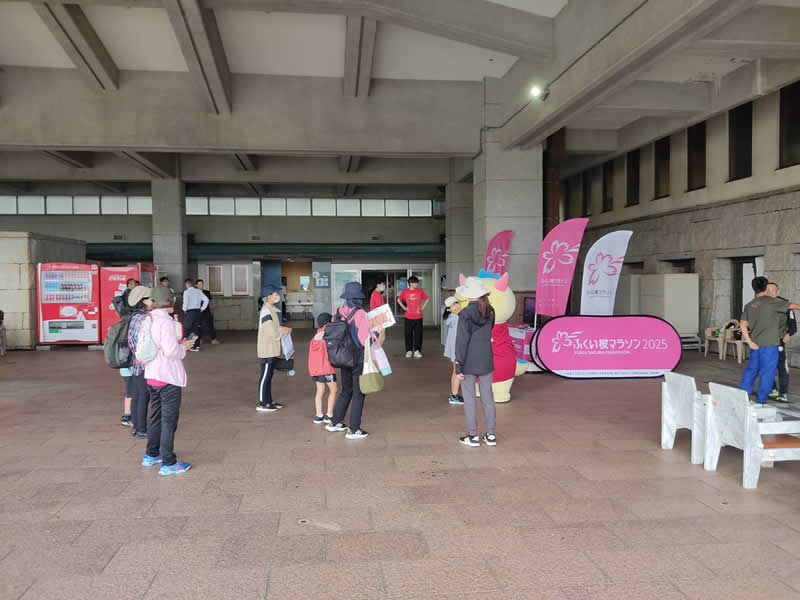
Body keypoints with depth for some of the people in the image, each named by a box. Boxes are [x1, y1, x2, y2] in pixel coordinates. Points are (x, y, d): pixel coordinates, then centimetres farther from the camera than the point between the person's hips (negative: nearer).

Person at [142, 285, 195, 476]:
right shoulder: (165, 321, -19)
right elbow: (171, 351, -25)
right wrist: (184, 346, -6)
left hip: (151, 376, 9)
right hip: (168, 378, -9)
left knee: (156, 417, 22)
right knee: (169, 421, 0)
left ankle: (151, 455, 35)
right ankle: (168, 463, 7)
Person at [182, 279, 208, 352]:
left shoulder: (186, 292, -7)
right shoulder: (198, 291, 7)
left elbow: (185, 302, -18)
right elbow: (206, 300, 3)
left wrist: (184, 309, -2)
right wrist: (202, 308, 9)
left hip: (189, 312, -5)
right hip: (198, 311, 5)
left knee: (186, 329, 4)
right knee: (197, 329, 10)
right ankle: (197, 345, 10)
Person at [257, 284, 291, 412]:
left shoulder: (271, 309, 12)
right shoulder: (266, 311, -20)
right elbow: (272, 332, -23)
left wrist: (283, 330, 3)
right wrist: (286, 330, -9)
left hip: (272, 349, 9)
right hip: (267, 350, -9)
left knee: (269, 375, 15)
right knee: (265, 376, -2)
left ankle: (269, 401, 24)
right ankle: (261, 404, 5)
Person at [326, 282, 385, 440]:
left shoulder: (339, 312, -1)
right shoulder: (360, 314, -19)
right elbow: (365, 339, -22)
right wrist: (381, 336, -6)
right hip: (359, 360, -6)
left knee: (346, 390, 23)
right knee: (358, 394, 6)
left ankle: (335, 423, 32)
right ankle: (354, 430, 12)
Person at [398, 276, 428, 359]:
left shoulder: (420, 291, 1)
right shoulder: (405, 291, -1)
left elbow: (426, 299, 12)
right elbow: (399, 300, 12)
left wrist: (422, 308, 3)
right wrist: (404, 307, 3)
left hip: (418, 317, 1)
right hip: (408, 317, 0)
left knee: (418, 334, 1)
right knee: (408, 334, 4)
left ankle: (417, 351, 8)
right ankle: (409, 351, 14)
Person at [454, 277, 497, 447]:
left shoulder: (465, 315, -17)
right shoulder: (490, 311, -2)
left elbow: (461, 342, -16)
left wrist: (458, 367, -10)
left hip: (469, 363, -5)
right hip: (486, 362, 5)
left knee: (469, 399, 6)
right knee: (487, 397, 12)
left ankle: (473, 436, 13)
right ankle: (490, 435, 18)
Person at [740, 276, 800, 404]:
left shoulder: (749, 305, 8)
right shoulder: (772, 301, -8)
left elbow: (743, 324, 0)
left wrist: (749, 341, -1)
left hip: (755, 343, 6)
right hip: (769, 343, -5)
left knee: (752, 368, 16)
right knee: (767, 371, 3)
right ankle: (761, 399, 8)